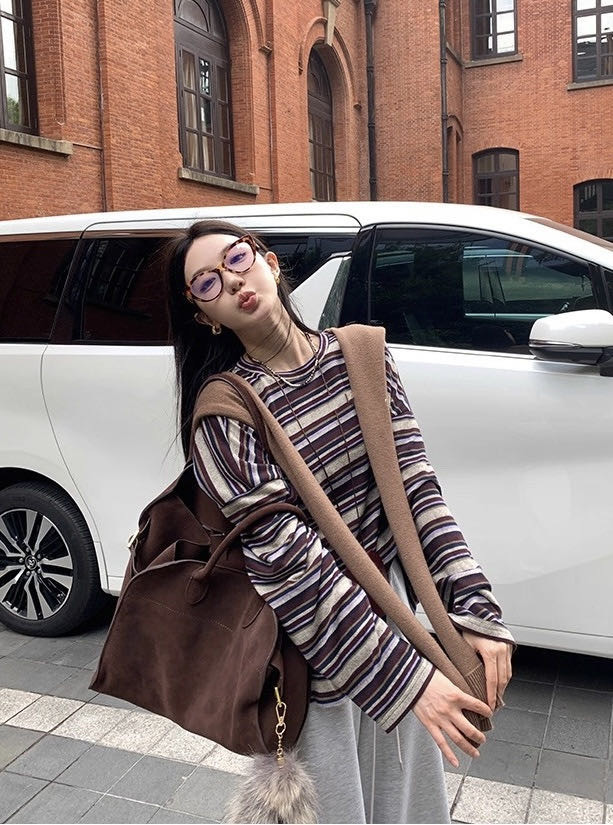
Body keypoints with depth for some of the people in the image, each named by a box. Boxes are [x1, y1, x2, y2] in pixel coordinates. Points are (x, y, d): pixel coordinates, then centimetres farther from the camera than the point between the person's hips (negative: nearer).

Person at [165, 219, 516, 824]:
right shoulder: (223, 413, -17)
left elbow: (414, 480, -4)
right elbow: (289, 560, -21)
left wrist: (474, 608, -12)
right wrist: (406, 676, -23)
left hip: (390, 601, 5)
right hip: (309, 650, -4)